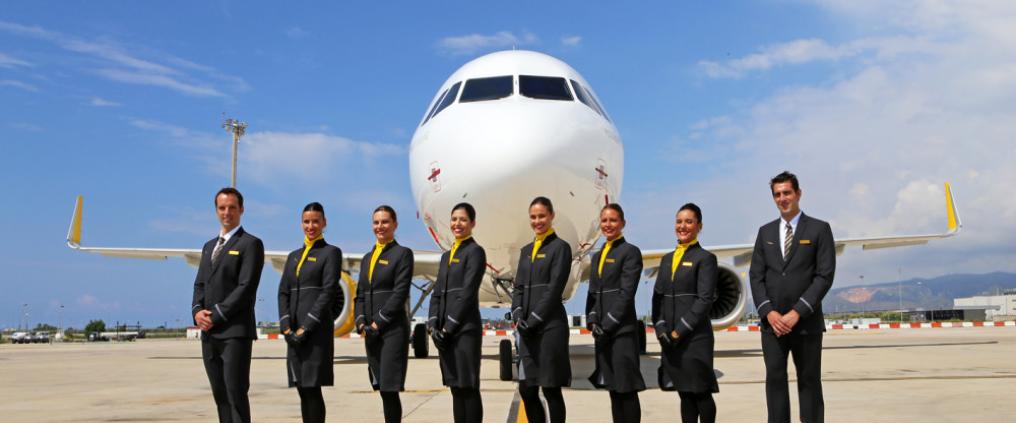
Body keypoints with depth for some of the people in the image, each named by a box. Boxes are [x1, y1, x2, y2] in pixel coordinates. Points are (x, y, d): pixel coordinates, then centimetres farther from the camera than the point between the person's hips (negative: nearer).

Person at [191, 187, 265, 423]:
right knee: (220, 394, 9)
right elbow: (199, 284, 17)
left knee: (236, 393, -9)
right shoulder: (209, 246, 21)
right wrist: (197, 310, -2)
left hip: (235, 331, -7)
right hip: (209, 333, 7)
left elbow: (247, 287, -12)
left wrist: (216, 315, -14)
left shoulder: (251, 244, -3)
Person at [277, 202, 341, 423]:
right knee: (302, 390, 8)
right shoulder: (293, 256, 18)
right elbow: (283, 293, 12)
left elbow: (329, 293, -9)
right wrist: (287, 327, -2)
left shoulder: (331, 252, 0)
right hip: (294, 332, 6)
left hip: (317, 330, -6)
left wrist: (306, 327, -14)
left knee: (312, 388, -6)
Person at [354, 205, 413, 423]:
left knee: (390, 389, -8)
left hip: (393, 330, -6)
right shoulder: (367, 258, 17)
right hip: (370, 332, 6)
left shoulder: (403, 254, -3)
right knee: (383, 390, 9)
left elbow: (400, 293, -11)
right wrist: (362, 324, -1)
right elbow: (360, 295, 15)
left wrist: (377, 323, -14)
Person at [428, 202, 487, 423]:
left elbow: (468, 293, -12)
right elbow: (437, 294, 14)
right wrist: (433, 326, 0)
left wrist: (448, 327, -13)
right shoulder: (446, 255, 18)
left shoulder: (475, 251, -5)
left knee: (468, 387, -3)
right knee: (456, 389, 11)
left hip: (465, 329, -7)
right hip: (445, 331, 7)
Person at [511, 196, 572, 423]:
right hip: (527, 329, 6)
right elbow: (519, 288, 13)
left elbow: (555, 289, -11)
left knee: (551, 389, -1)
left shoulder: (560, 247, -4)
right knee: (526, 390, 8)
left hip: (550, 326, -6)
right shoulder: (526, 250, 16)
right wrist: (518, 317, -3)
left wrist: (533, 320, -13)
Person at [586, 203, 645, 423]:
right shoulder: (597, 256, 16)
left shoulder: (630, 252, -5)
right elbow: (592, 294, 15)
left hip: (622, 330, -7)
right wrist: (593, 321, -1)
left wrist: (608, 324, -15)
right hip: (602, 332, 7)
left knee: (627, 389, -3)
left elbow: (627, 293, -12)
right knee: (613, 389, 11)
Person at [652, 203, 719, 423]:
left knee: (701, 394, 0)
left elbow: (705, 299, -11)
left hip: (695, 337, -5)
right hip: (669, 338, 5)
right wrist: (661, 329, -2)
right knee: (684, 394, 10)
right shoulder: (667, 259, 15)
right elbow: (657, 296, 12)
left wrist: (680, 330, -14)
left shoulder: (705, 258, -4)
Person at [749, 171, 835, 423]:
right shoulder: (765, 232, 12)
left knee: (809, 382, 5)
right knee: (775, 380, 3)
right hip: (772, 322, 3)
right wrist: (768, 312, -7)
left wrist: (797, 312, -14)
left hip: (806, 322, -3)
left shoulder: (819, 229, 1)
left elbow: (825, 276, -7)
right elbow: (756, 276, 8)